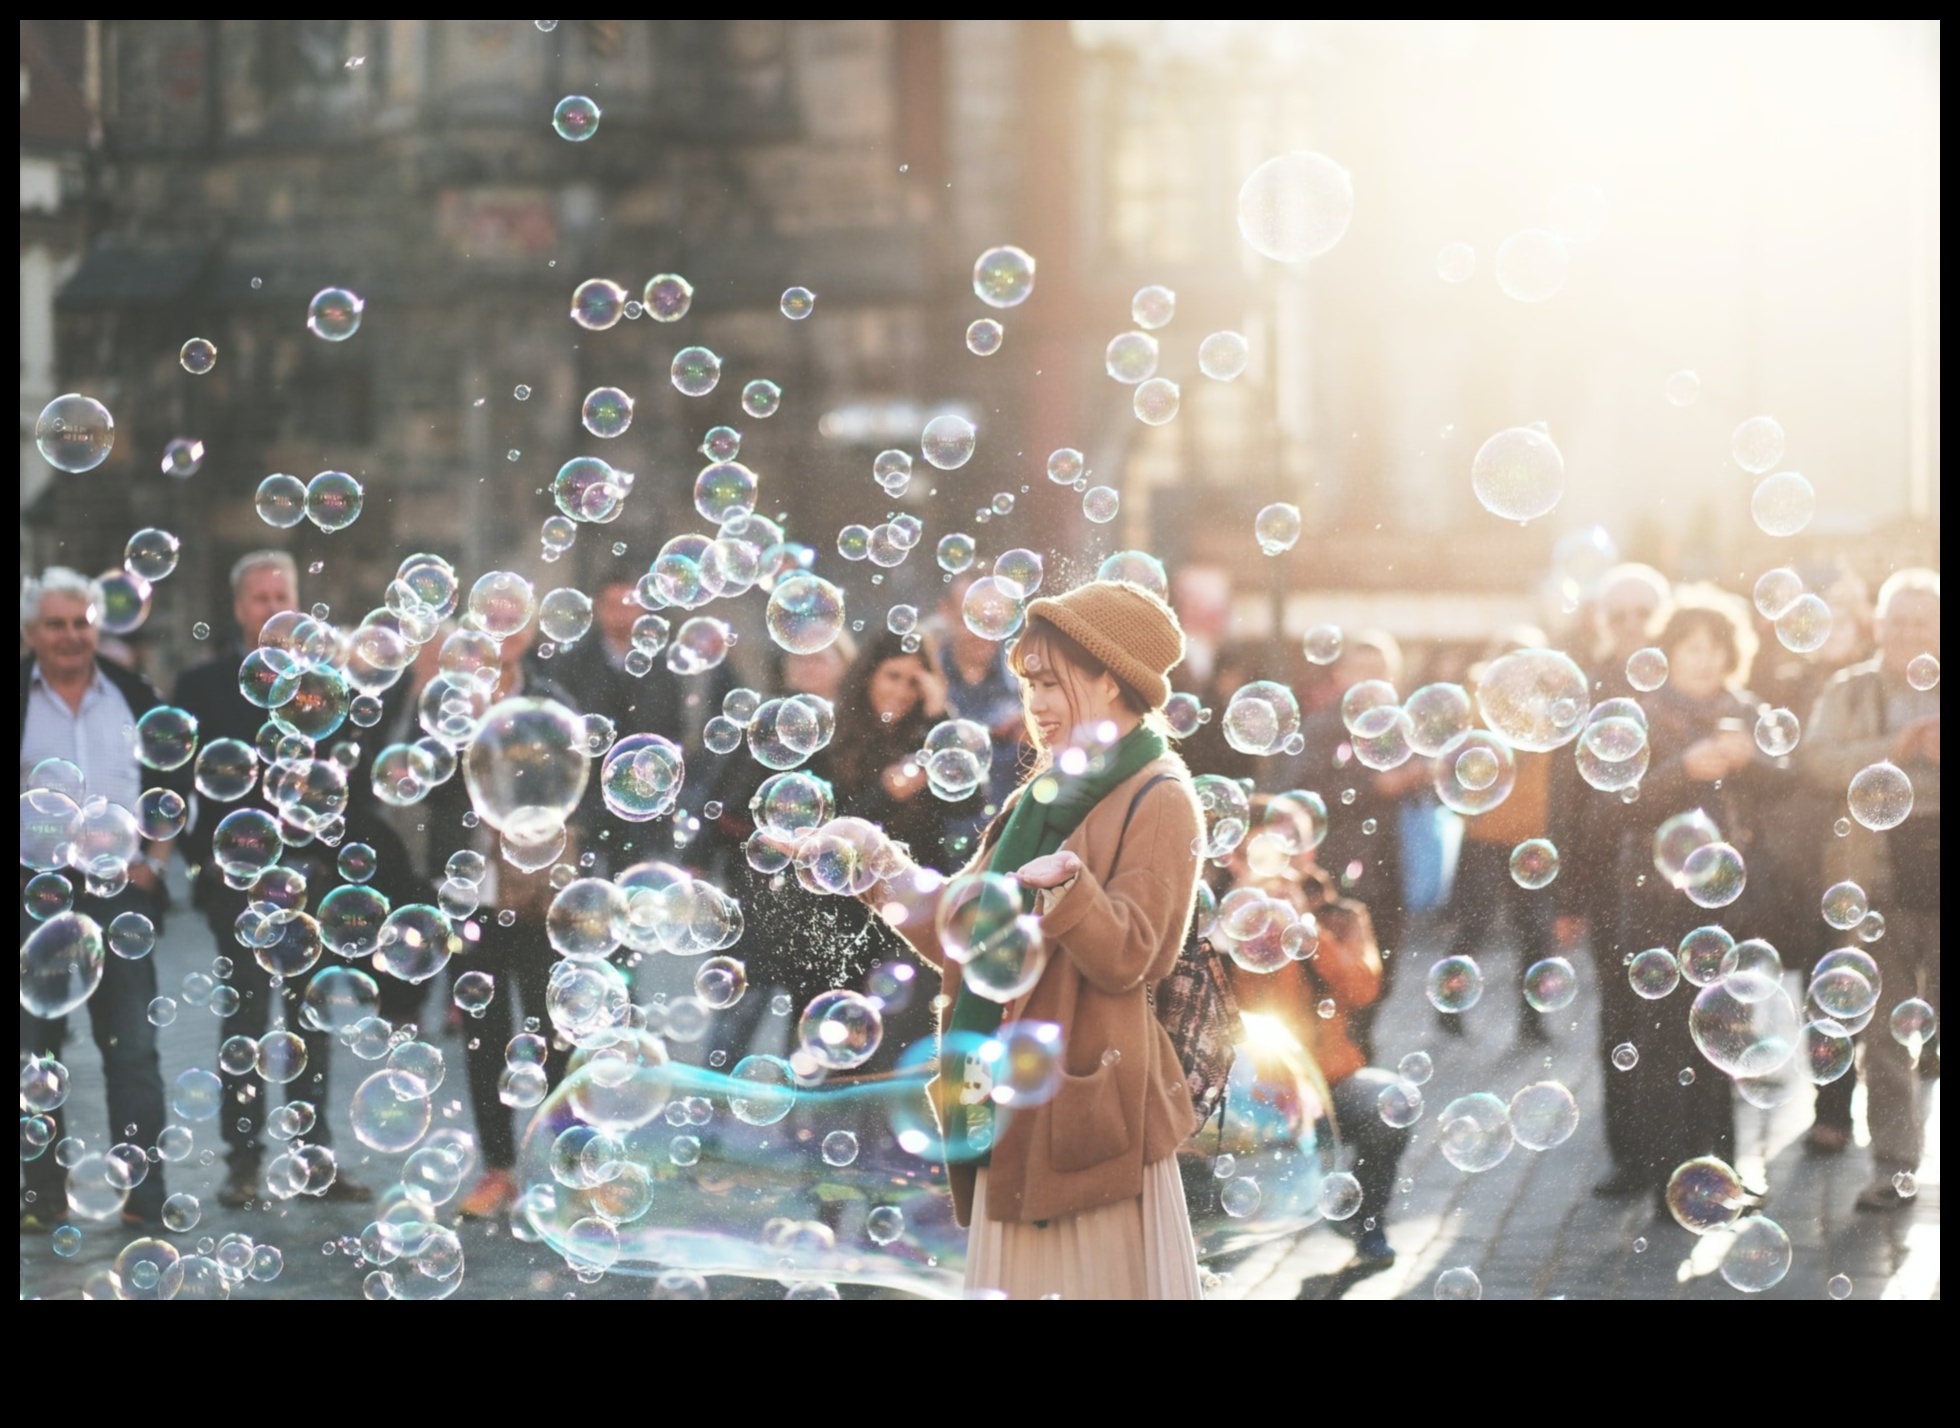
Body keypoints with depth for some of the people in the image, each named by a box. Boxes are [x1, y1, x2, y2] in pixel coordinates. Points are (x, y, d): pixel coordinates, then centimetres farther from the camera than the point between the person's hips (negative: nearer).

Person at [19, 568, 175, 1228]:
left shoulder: (135, 698, 9)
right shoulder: (23, 700, 2)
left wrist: (155, 860, 3)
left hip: (119, 891, 1)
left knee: (133, 1047, 0)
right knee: (36, 1049, 4)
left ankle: (144, 1193, 3)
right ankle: (41, 1192, 10)